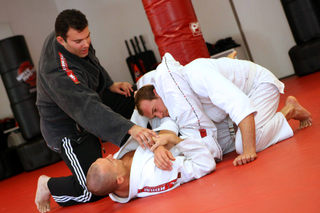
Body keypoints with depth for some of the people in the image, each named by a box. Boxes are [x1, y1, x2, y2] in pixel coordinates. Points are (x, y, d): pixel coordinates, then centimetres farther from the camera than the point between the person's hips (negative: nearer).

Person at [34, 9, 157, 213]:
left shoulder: (79, 41, -12)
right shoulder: (57, 73, -39)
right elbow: (88, 109, -48)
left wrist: (110, 84, 0)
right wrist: (130, 128, -58)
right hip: (69, 129, -9)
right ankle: (48, 185, 14)